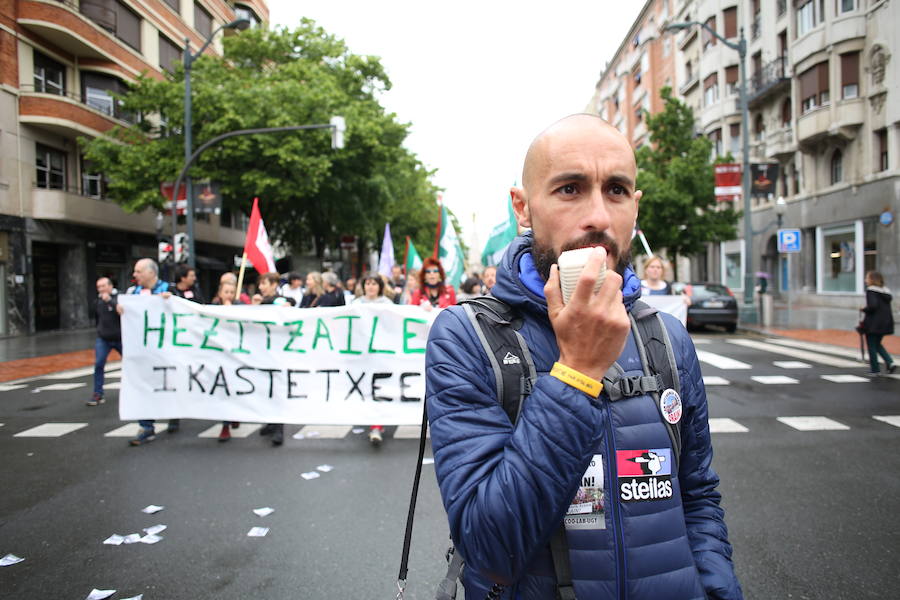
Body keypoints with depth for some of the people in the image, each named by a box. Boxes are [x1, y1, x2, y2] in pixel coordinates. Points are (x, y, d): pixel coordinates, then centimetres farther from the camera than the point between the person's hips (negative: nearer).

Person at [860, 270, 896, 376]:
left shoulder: (871, 291, -14)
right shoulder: (886, 291, 10)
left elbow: (872, 306, -25)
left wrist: (864, 309, -6)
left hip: (873, 324, -7)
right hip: (885, 323, 8)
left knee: (871, 346, 5)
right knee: (877, 344, 22)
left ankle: (875, 370, 9)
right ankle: (890, 362, 5)